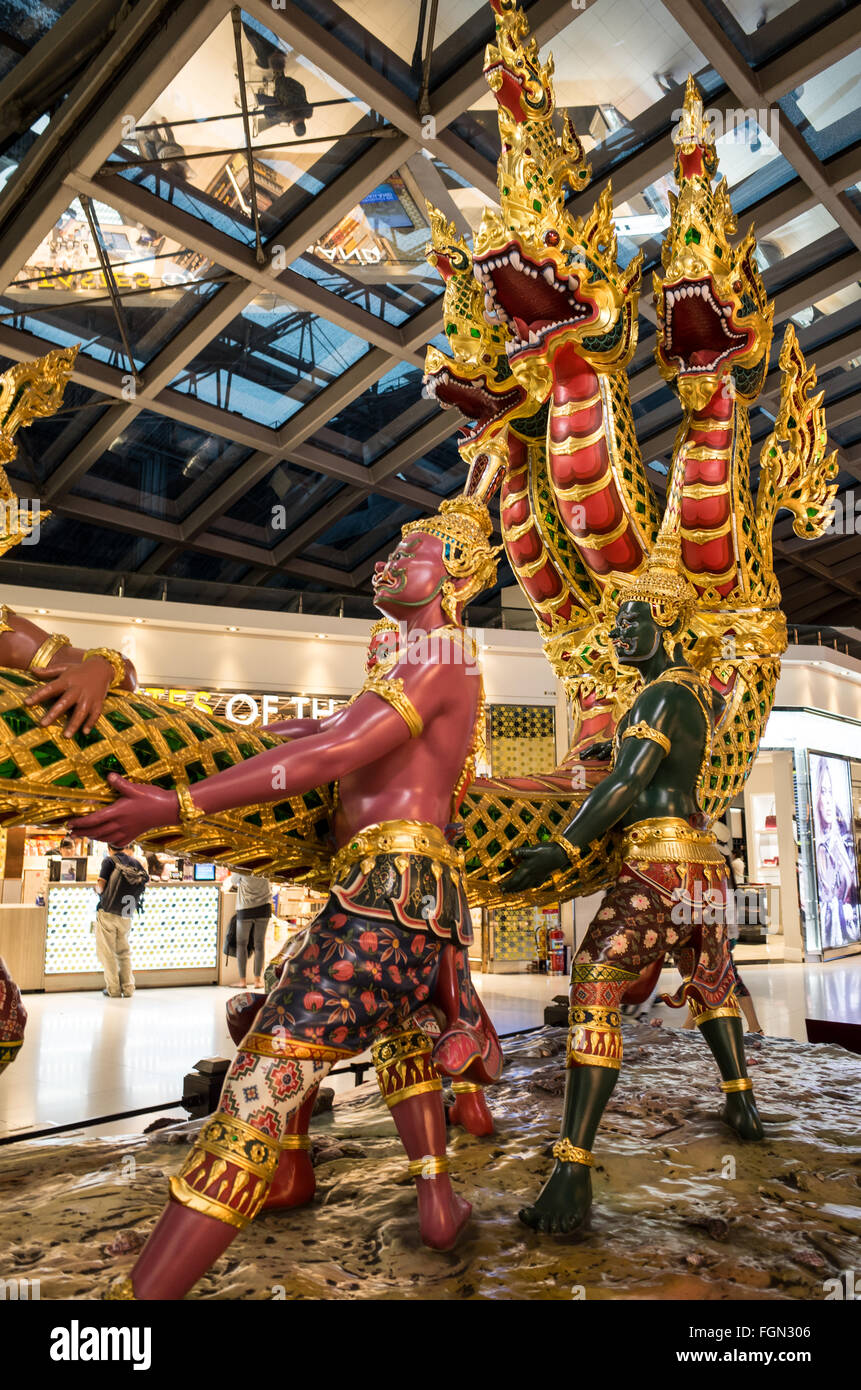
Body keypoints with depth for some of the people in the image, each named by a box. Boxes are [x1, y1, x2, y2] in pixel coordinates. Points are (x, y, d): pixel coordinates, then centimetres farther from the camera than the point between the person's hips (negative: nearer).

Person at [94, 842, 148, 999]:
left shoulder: (109, 860, -1)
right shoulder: (136, 863, 11)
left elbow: (101, 885, -9)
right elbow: (146, 881, 10)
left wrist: (99, 890, 13)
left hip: (107, 913, -4)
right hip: (126, 916, 4)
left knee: (107, 952, 5)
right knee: (124, 952, 16)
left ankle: (114, 989, 6)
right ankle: (128, 988, 14)